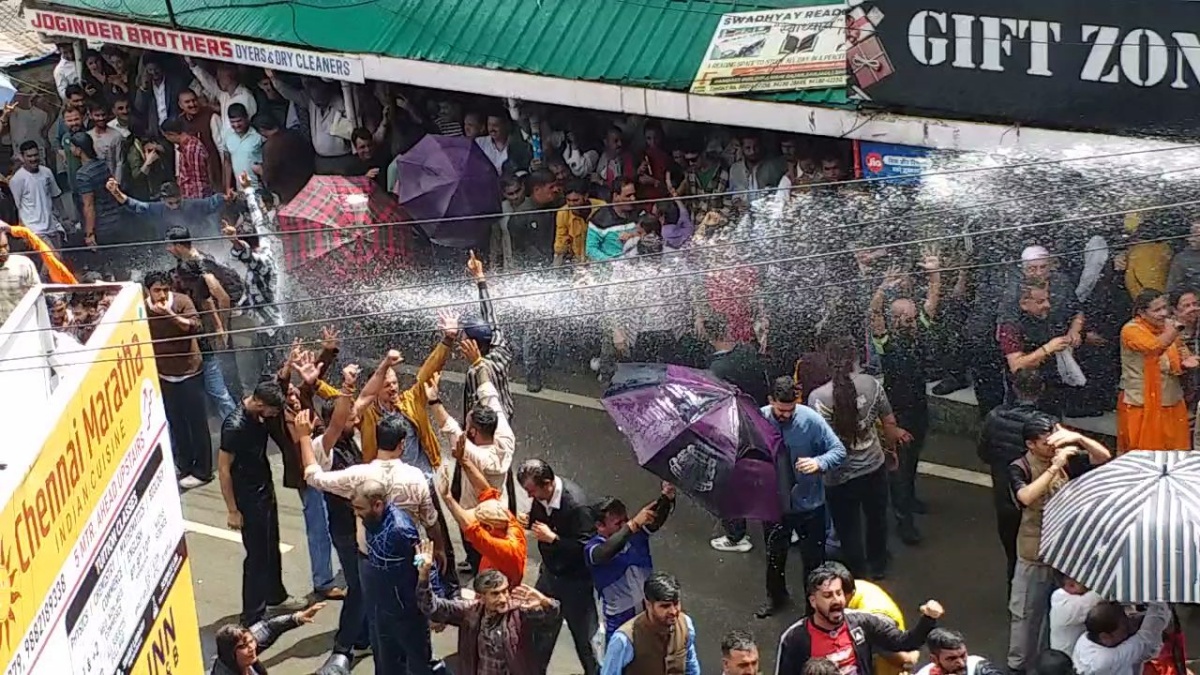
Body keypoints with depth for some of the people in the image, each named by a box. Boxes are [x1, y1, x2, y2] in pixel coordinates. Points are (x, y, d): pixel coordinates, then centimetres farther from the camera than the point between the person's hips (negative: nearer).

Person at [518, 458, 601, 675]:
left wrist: (552, 538, -31)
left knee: (585, 635, 10)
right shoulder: (541, 496, -12)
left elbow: (586, 548, -30)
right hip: (550, 572, 7)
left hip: (575, 580, -7)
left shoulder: (576, 505, -33)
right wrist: (528, 520, -12)